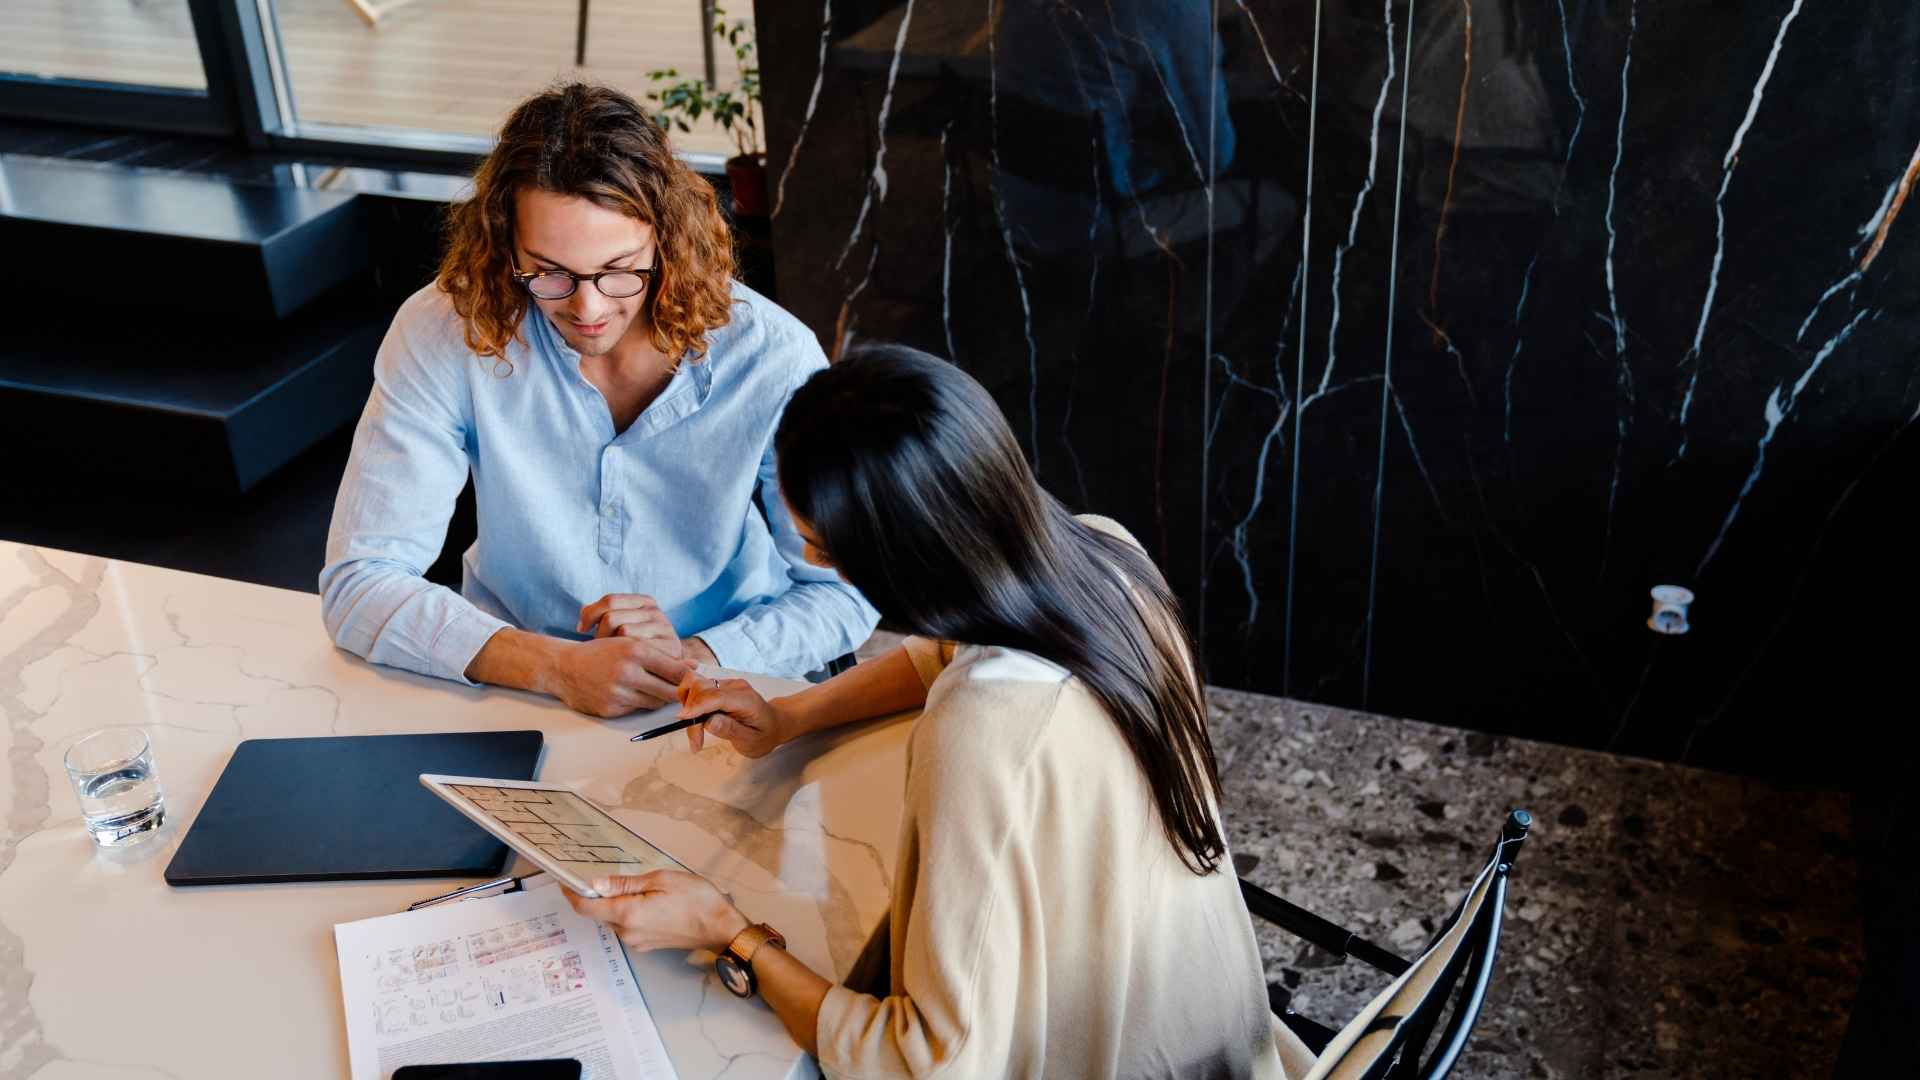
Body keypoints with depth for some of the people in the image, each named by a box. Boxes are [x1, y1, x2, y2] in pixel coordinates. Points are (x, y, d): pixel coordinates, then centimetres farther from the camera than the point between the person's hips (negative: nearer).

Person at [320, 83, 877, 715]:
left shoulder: (773, 359, -14)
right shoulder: (445, 332, -14)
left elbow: (845, 594, -6)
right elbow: (358, 585, -14)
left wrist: (695, 658, -23)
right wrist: (559, 666, -26)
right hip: (517, 687, 1)